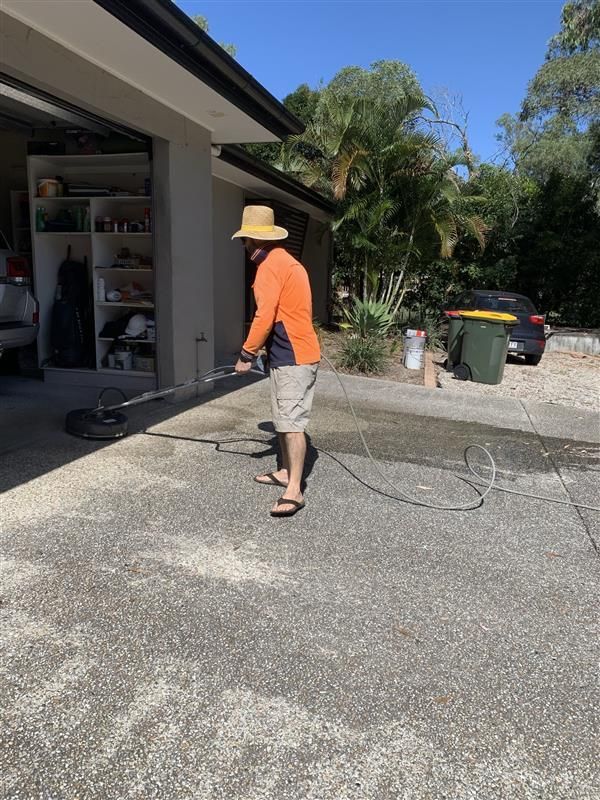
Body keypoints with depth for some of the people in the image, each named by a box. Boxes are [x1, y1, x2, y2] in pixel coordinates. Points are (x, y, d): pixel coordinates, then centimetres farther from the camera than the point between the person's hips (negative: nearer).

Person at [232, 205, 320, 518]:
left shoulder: (270, 264, -13)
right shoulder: (286, 261, 19)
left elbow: (264, 317, -20)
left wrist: (246, 354, -10)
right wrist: (262, 349, 23)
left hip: (293, 358, -11)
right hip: (290, 354, 11)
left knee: (292, 423, -10)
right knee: (283, 420, 18)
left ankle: (294, 491, -6)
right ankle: (286, 472, 30)